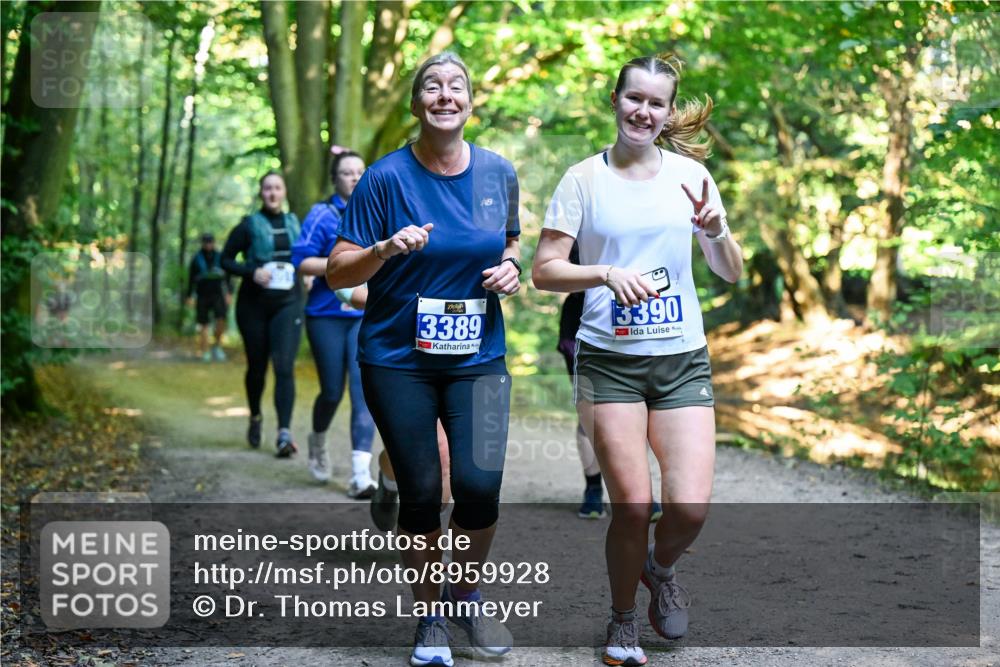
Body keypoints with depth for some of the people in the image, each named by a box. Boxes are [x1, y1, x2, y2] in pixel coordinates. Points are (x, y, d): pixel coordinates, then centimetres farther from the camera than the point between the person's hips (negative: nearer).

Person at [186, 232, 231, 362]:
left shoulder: (220, 257, 6)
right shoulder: (196, 259, 4)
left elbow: (227, 276, 10)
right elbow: (191, 278, 7)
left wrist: (229, 293, 4)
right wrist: (190, 296, 4)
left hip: (217, 294, 0)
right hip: (202, 296, 0)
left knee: (221, 319, -18)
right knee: (203, 324, -1)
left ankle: (217, 346, 0)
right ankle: (204, 352, 5)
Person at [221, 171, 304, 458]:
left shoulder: (295, 224, 10)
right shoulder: (249, 225, 0)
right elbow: (225, 259, 1)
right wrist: (251, 272, -15)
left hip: (287, 304, 1)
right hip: (254, 305, -1)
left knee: (285, 367, -13)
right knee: (257, 366, 11)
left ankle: (284, 433, -20)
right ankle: (255, 417, 37)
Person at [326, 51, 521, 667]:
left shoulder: (498, 173, 4)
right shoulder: (386, 178, -7)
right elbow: (338, 273, -7)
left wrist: (510, 266, -2)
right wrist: (387, 249, -26)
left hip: (478, 357, 2)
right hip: (398, 359, -2)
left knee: (480, 484, -11)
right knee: (420, 494, 2)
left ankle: (468, 595, 16)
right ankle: (431, 616, 23)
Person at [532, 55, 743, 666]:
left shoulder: (689, 174, 6)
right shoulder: (584, 178, 0)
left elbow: (732, 274, 8)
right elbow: (544, 271, -3)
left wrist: (718, 232, -13)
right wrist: (607, 273, -19)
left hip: (682, 358, 2)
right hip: (609, 359, -2)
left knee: (691, 506, -10)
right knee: (633, 505, -6)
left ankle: (660, 568, 26)